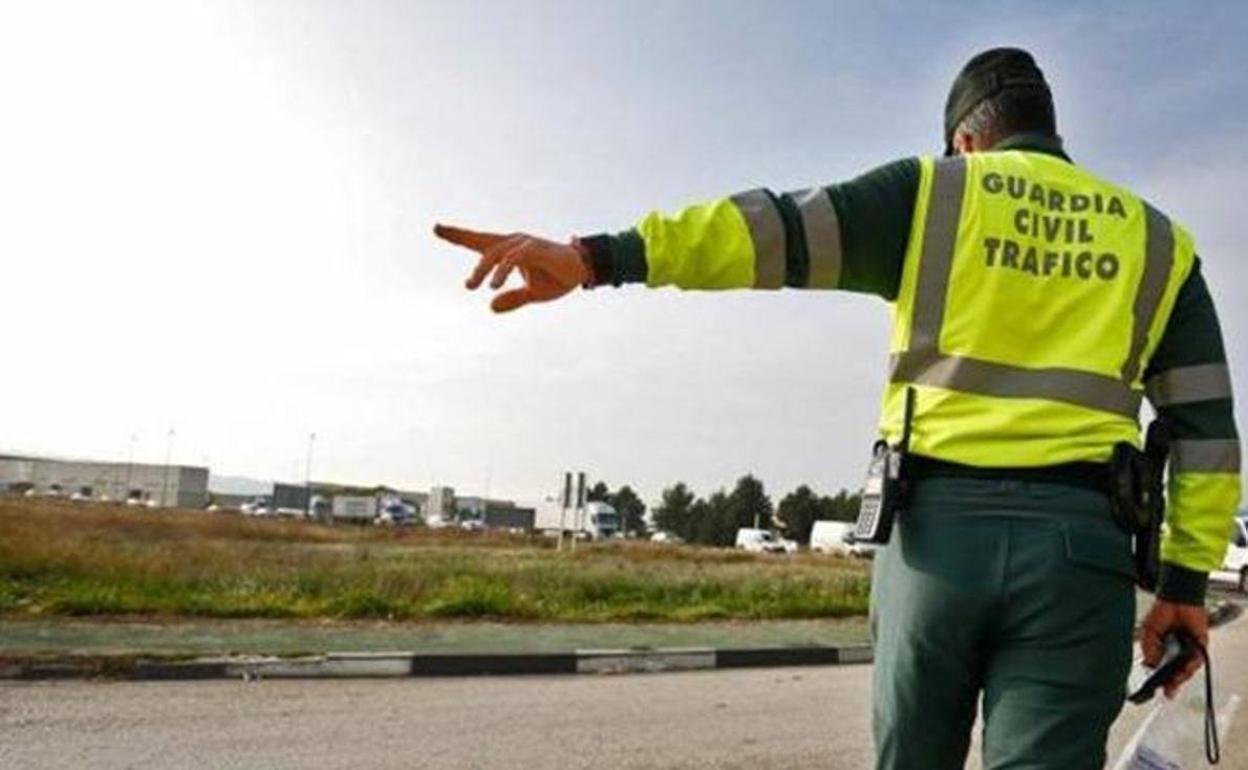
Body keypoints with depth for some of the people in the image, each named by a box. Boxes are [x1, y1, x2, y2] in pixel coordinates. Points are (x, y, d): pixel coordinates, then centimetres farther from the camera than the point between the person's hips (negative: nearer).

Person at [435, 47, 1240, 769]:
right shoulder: (1157, 239, 17)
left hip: (940, 529, -1)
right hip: (1078, 546, 1)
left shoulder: (930, 192, 9)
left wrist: (597, 256, -15)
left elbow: (773, 228, -6)